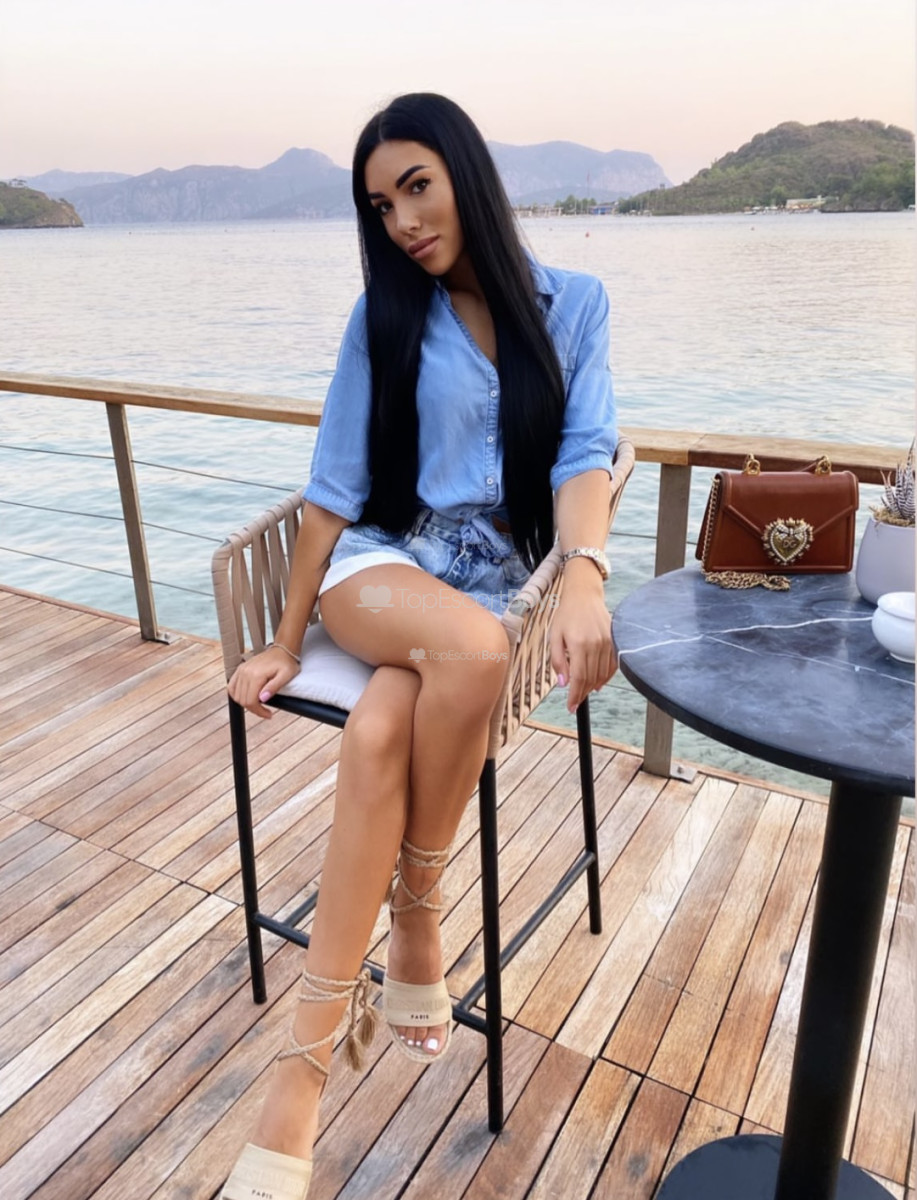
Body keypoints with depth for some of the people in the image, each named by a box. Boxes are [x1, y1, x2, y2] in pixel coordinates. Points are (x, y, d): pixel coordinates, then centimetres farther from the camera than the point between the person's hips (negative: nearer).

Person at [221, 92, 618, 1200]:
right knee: (472, 647, -36)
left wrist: (584, 579, -27)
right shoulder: (385, 315, 6)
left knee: (378, 734, -32)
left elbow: (583, 452, -6)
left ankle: (310, 1055, -17)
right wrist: (286, 641, 5)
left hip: (491, 585, 0)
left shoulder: (572, 304, 6)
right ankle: (416, 920, -18)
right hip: (377, 566, 0)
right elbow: (335, 487, 5)